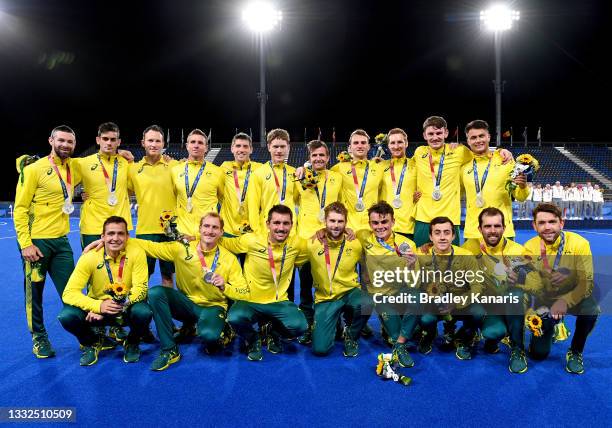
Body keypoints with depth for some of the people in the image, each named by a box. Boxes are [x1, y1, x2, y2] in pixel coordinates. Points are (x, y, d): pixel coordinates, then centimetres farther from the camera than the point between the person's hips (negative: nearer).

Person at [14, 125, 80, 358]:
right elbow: (20, 209, -9)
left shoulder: (73, 169, 7)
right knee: (34, 293, 8)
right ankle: (39, 338, 24)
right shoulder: (34, 169, -8)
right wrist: (25, 244, -16)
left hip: (61, 240, 5)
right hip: (36, 242, -4)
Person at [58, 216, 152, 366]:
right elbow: (69, 293, -22)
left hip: (127, 308, -1)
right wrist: (99, 306, -38)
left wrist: (122, 303, -35)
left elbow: (140, 289, -18)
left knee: (144, 312, -33)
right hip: (97, 307, 1)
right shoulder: (90, 257, -17)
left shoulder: (136, 253, -18)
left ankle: (132, 344, 3)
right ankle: (91, 344, 7)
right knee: (67, 316, -27)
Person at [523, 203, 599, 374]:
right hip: (545, 299, 1)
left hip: (574, 296, -1)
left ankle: (575, 352, -7)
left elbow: (587, 282, -23)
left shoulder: (579, 243, -20)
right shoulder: (529, 247, -15)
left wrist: (566, 301, -38)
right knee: (538, 353, -2)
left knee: (590, 309, -37)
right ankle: (549, 328, 34)